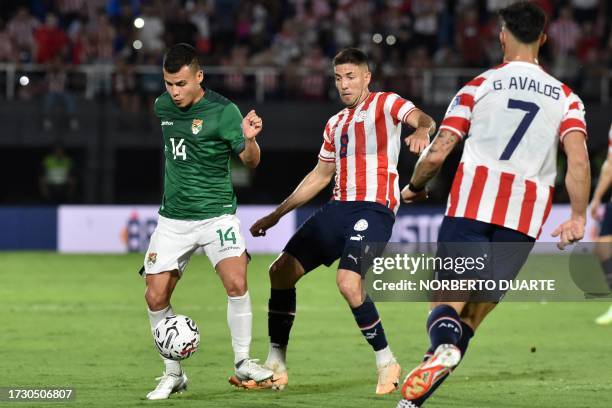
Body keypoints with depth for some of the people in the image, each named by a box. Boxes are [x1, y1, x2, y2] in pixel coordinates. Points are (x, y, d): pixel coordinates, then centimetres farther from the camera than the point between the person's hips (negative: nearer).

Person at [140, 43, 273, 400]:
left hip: (216, 213, -4)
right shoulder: (163, 106, 4)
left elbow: (251, 161, -10)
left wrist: (249, 139, -30)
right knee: (156, 298, -3)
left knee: (236, 283, -23)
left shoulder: (223, 111, -12)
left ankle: (243, 361, -5)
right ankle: (173, 374, 14)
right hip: (173, 219, 5)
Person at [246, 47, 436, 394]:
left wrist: (422, 129, -44)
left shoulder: (385, 104, 1)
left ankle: (387, 363, -9)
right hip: (339, 208, 8)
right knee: (281, 271, 3)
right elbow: (320, 175, 30)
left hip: (374, 208, -8)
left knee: (349, 283, -27)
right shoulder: (335, 124, 22)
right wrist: (276, 215, 28)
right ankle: (276, 366, 11)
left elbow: (422, 118, -18)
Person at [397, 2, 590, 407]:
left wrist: (415, 187, 19)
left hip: (472, 207, -2)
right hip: (524, 222, 2)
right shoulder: (566, 97, 12)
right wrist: (578, 217, -7)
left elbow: (437, 153, 2)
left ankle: (444, 345, -38)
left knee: (447, 300, -2)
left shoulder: (480, 86, 7)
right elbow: (579, 159, -6)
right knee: (476, 310, 8)